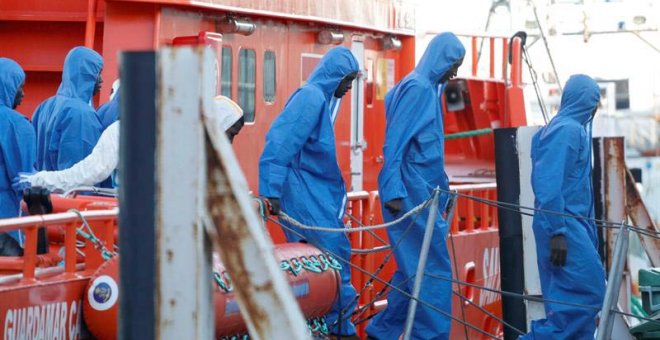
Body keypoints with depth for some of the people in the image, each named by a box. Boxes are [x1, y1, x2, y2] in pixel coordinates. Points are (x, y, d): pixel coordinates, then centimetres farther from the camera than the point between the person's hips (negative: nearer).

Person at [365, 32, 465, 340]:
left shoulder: (428, 88, 15)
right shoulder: (417, 88, -12)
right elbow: (394, 141, -18)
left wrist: (442, 182, 23)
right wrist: (393, 191, -22)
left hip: (422, 192, 10)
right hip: (412, 192, -10)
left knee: (415, 267, 13)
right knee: (433, 268, -6)